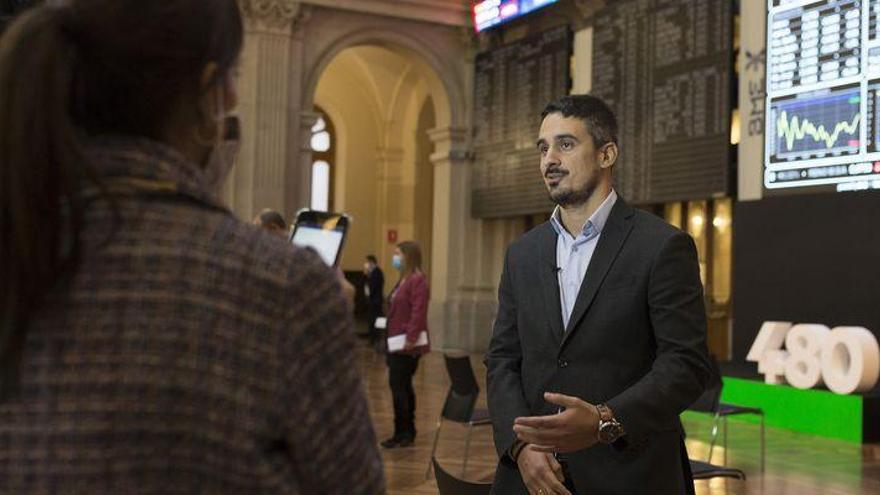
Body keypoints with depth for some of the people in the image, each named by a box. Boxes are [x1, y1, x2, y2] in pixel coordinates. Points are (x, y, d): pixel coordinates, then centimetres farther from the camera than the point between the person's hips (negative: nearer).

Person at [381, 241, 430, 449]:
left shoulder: (418, 280, -14)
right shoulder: (404, 279, 16)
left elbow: (418, 312, -22)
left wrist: (411, 338, -25)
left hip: (407, 346, -10)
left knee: (398, 386, -7)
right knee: (403, 386, 14)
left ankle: (402, 433, 0)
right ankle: (407, 432, 22)